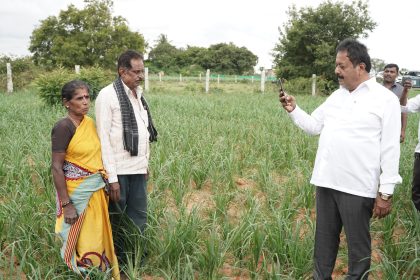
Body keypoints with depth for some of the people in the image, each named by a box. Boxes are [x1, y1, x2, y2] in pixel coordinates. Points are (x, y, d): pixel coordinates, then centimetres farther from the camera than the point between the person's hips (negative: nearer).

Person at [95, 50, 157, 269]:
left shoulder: (138, 94, 11)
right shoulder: (108, 95, -11)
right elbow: (103, 138, -13)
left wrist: (146, 162, 15)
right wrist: (112, 177, -15)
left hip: (138, 169, 7)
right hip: (119, 170, -6)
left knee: (139, 217, 12)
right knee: (116, 219, 7)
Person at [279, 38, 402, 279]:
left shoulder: (385, 99, -7)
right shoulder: (337, 96, 12)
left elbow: (390, 149, -10)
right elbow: (314, 126, 17)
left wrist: (386, 193, -12)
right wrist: (294, 110, 0)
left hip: (358, 187, -6)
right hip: (327, 182, 6)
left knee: (358, 244, 8)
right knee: (324, 239, 17)